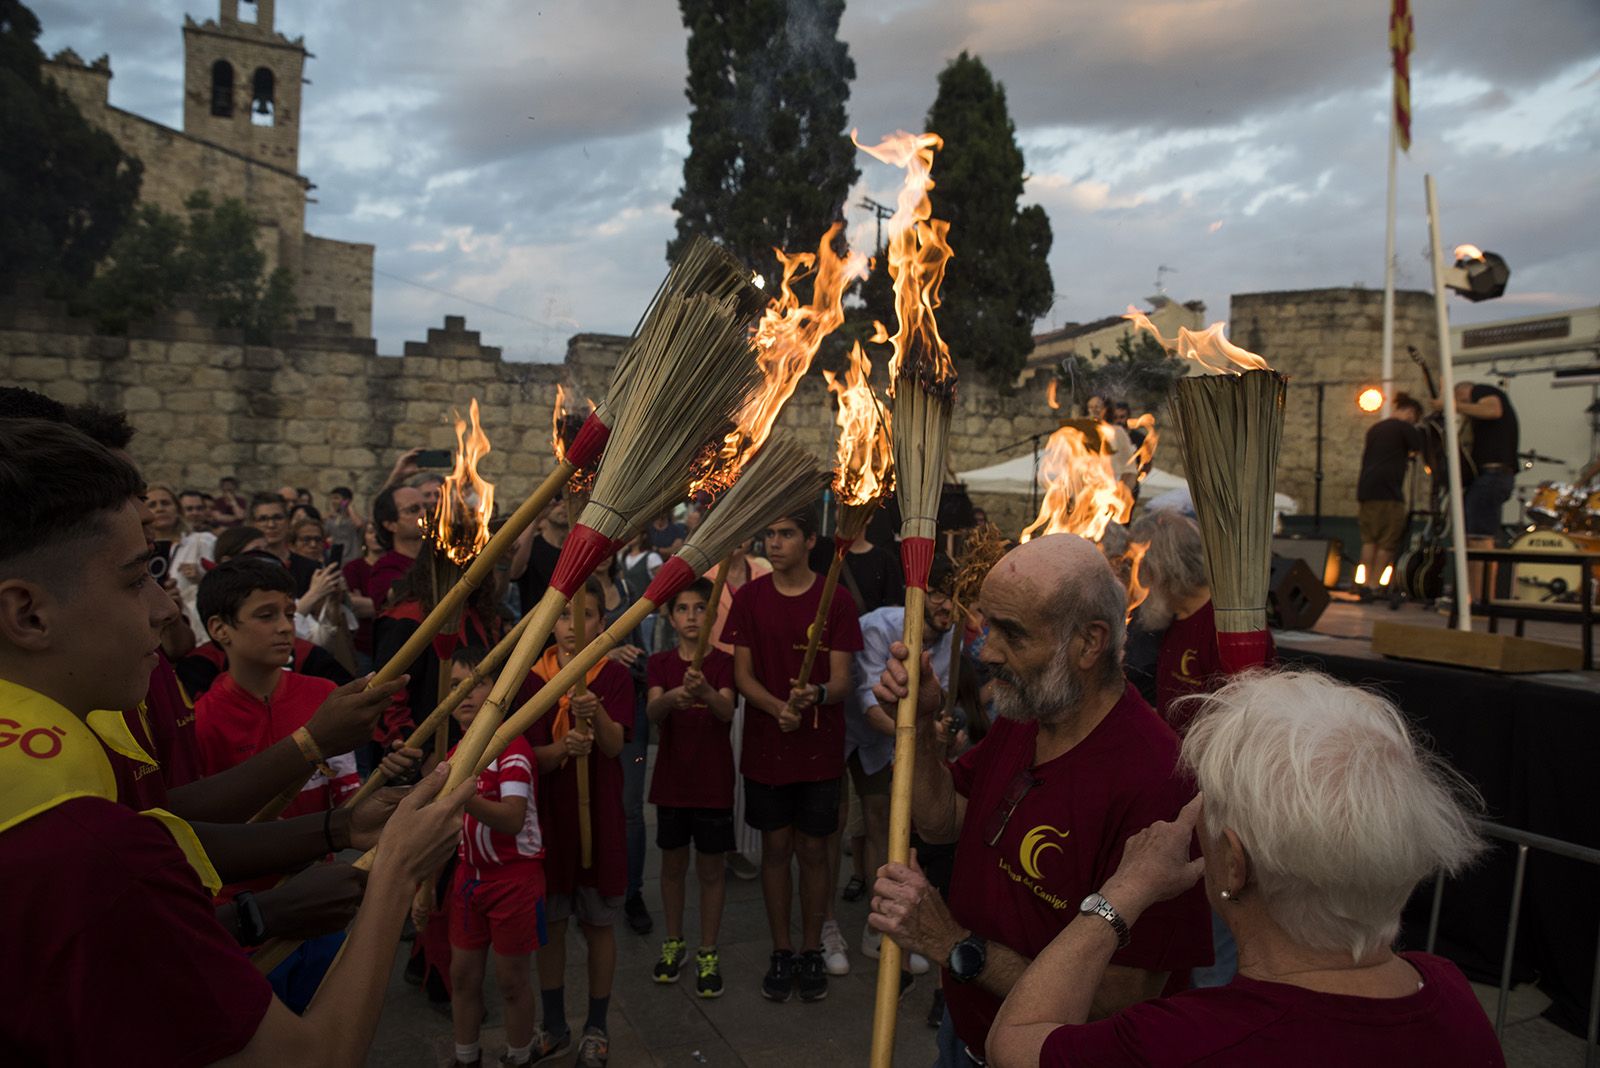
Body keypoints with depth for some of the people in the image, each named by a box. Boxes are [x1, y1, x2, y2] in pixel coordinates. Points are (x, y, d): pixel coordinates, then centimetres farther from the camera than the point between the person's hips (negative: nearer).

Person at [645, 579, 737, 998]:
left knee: (711, 868, 6)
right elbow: (652, 712, -16)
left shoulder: (723, 661, -5)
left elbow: (727, 712, -21)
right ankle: (674, 943, 32)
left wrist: (705, 691, -43)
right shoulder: (660, 663, 0)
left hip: (713, 780, -2)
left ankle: (708, 954, 20)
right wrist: (672, 697, -39)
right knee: (673, 863, 14)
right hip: (672, 778, 2)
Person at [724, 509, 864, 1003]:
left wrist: (816, 694, -30)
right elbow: (742, 673, -1)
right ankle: (782, 951, 25)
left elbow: (842, 679, -7)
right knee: (776, 848, 9)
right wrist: (777, 707, -20)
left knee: (813, 850, 7)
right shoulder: (749, 597, 0)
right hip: (765, 747, 1)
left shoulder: (835, 600, -5)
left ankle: (812, 951, 24)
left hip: (820, 748, -1)